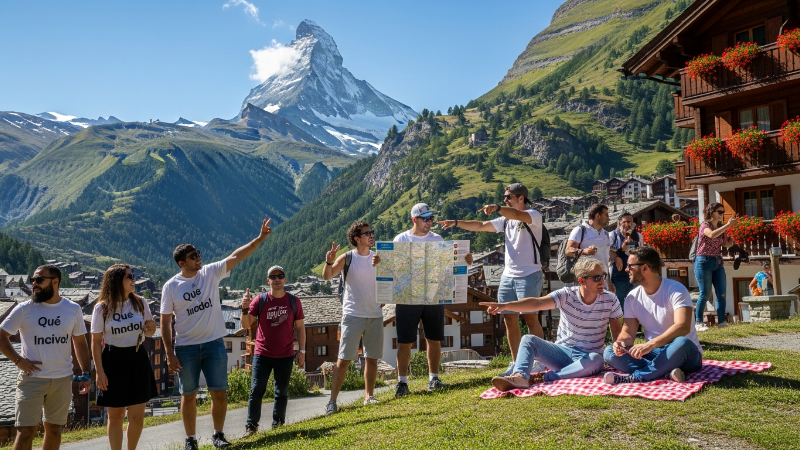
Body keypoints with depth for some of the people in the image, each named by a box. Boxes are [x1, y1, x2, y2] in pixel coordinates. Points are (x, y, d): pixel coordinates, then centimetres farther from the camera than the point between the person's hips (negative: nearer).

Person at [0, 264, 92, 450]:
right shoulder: (24, 309, -4)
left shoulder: (73, 310, 2)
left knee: (54, 428, 12)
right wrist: (18, 360, -9)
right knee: (26, 430, -1)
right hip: (32, 379, -2)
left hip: (63, 379, 2)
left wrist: (86, 374, 5)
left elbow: (80, 343, 9)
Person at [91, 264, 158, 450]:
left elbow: (148, 333, 12)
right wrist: (100, 371, -8)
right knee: (115, 416, 8)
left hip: (138, 359, 2)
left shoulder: (140, 303, 1)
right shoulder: (102, 308, -7)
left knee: (137, 416, 5)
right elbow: (96, 342, -4)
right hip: (113, 361, -2)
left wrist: (150, 329, -12)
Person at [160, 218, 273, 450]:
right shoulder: (171, 287, -6)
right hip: (186, 348, -1)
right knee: (189, 395, 10)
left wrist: (259, 238, -18)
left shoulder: (211, 273, -1)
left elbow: (235, 257, -9)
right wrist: (170, 354, -6)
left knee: (219, 393, 5)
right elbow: (165, 321, -3)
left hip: (214, 344, 1)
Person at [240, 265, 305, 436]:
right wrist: (245, 309, -22)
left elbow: (300, 327, 6)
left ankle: (278, 424, 21)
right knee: (256, 390, -4)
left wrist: (302, 351, 1)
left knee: (282, 393, 8)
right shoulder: (260, 300, -2)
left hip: (285, 356, 1)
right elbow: (246, 325, -3)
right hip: (262, 355, -1)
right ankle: (251, 426, 8)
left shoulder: (293, 301, 2)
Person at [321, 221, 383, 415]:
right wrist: (329, 262, -33)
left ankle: (369, 396, 22)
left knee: (372, 359, 10)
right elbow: (327, 276, -13)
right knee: (343, 359, -4)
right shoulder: (347, 258, -4)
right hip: (353, 316, -4)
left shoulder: (378, 257, 6)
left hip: (375, 315, 4)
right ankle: (332, 401, 1)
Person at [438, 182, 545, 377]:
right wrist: (456, 222, 7)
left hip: (529, 275, -7)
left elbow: (519, 215, -28)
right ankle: (516, 363, 13)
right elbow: (480, 226, 17)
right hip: (508, 275, 7)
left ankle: (540, 361, 5)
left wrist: (497, 208, -45)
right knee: (509, 319, 5)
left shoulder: (534, 215, -5)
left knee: (530, 317, -5)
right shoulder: (506, 220, 17)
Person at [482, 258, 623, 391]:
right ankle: (520, 376, -45)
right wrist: (505, 305, -41)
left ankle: (544, 377, -34)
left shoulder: (610, 300, -6)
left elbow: (617, 331, 2)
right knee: (529, 340, -20)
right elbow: (537, 303, -25)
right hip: (562, 351, 1)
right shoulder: (566, 295, -10)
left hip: (588, 356, -1)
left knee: (596, 360, -36)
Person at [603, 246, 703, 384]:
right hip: (653, 353, 5)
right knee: (610, 352, -17)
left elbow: (683, 327, -30)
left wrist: (650, 344, -43)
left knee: (682, 343, -40)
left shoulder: (676, 290, -16)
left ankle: (632, 377, -31)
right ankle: (667, 372, -28)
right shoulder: (633, 297, 2)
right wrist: (620, 342, -26)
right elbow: (628, 332, 0)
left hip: (683, 354, -5)